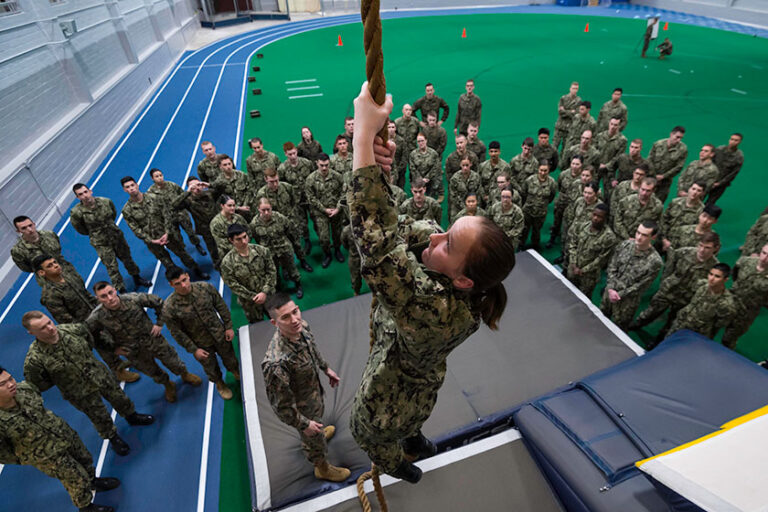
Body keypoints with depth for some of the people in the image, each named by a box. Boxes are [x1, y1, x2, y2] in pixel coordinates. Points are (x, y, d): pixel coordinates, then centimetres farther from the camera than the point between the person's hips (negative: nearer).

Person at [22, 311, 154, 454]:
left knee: (121, 399, 24)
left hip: (102, 376, 3)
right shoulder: (34, 360, -29)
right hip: (81, 395, -3)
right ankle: (113, 438, 49)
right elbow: (39, 386, -13)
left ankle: (132, 416, 56)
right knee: (101, 418, 18)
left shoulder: (74, 329, -20)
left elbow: (90, 342, 3)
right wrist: (61, 377, -5)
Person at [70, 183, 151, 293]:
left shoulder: (106, 201, -10)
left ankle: (137, 279, 41)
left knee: (127, 259, 19)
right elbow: (80, 229, -2)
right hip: (101, 244, -3)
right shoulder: (76, 212, -20)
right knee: (112, 268, 0)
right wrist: (93, 233, 7)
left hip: (117, 236, 3)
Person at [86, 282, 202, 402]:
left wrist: (159, 324, -9)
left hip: (152, 338, -1)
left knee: (174, 363, 16)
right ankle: (168, 385, 54)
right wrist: (113, 348, -2)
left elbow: (159, 303, -10)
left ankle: (185, 375, 50)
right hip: (134, 352, 1)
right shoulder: (97, 317, -23)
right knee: (153, 373, 22)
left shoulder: (133, 299, -26)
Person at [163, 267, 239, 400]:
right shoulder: (169, 307, -25)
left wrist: (229, 327, -5)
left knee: (230, 359, 25)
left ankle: (237, 374, 60)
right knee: (211, 368, 23)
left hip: (220, 334, 2)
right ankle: (219, 383, 57)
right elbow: (177, 332, -14)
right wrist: (193, 350, -12)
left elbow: (221, 306, -6)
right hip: (201, 344, -1)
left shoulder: (205, 288, -21)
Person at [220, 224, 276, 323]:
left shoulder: (262, 250, -12)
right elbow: (233, 285, -15)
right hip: (249, 302, -2)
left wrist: (265, 292, -18)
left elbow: (271, 271, -8)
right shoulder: (227, 262, -18)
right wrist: (253, 297, -18)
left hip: (269, 295, 2)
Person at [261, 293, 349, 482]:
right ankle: (322, 468, 54)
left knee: (318, 415, 36)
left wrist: (326, 368, 12)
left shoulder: (302, 326, -22)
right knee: (313, 436, 23)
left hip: (314, 390, 6)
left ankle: (319, 433, 71)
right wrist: (303, 424, -18)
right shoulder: (276, 363, -45)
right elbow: (281, 404, -30)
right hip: (301, 407, -6)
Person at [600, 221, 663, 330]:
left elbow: (641, 285, -16)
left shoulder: (655, 261, -23)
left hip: (627, 301, -4)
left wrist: (620, 295, -15)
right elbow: (612, 268, -4)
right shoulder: (625, 244, -10)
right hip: (610, 291, 4)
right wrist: (610, 289, -14)